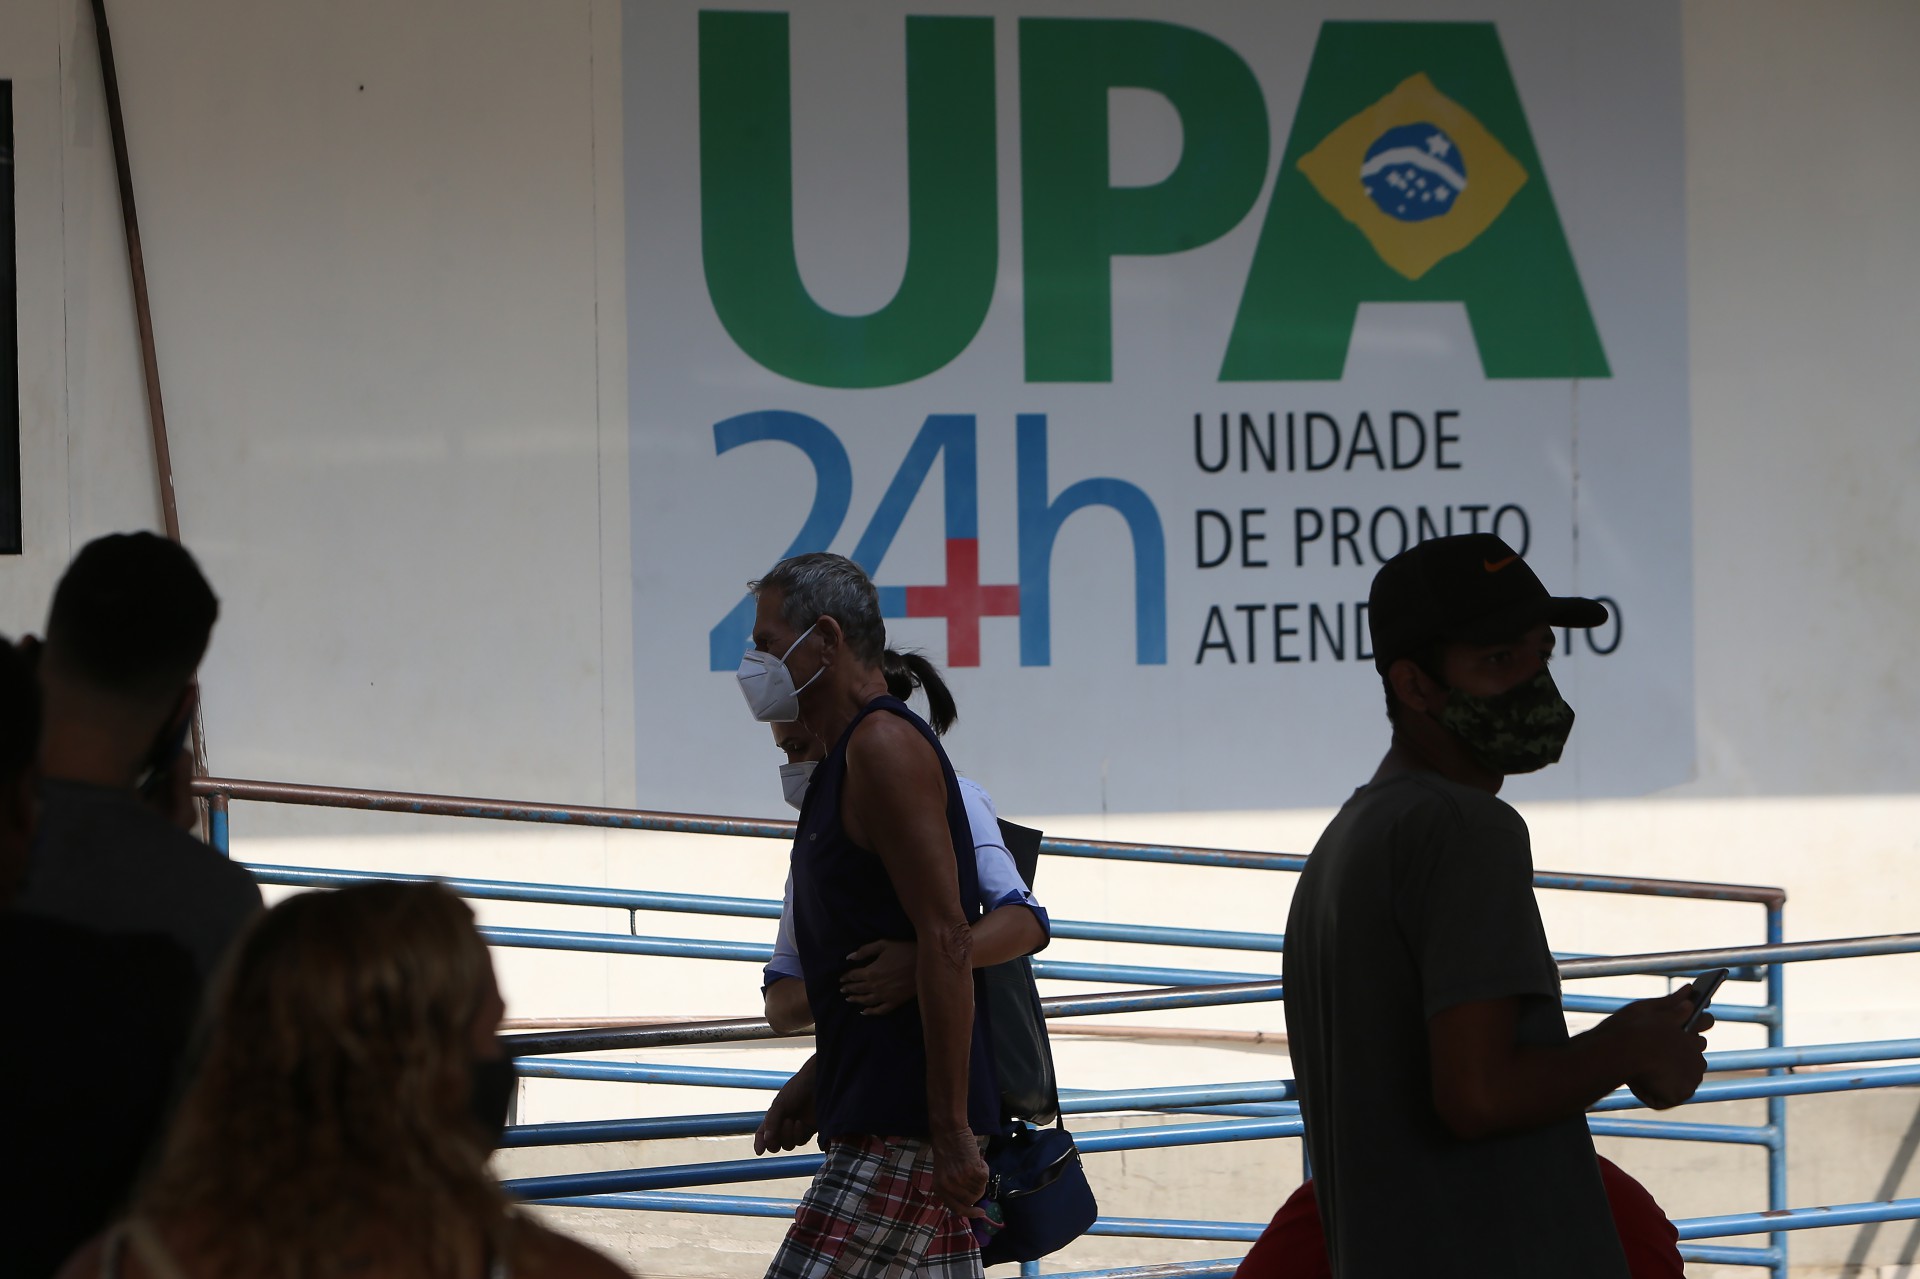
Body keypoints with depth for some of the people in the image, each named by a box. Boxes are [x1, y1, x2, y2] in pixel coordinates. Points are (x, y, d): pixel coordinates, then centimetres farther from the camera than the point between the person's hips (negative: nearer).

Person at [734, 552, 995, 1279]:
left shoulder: (884, 746, -12)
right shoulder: (851, 757, 19)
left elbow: (946, 943, -20)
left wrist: (951, 1130, -23)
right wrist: (812, 1088, 25)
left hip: (903, 1128, -10)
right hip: (881, 1117, 10)